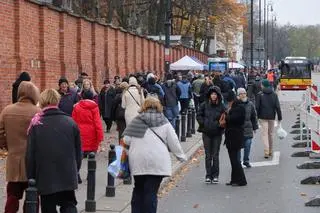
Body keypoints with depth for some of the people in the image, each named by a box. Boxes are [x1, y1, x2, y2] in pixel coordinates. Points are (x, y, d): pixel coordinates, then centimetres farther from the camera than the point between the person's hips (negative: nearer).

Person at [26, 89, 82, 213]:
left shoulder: (36, 124, -7)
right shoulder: (70, 122, 0)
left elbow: (30, 154, -5)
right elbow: (78, 151, 6)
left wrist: (31, 177, 5)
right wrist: (75, 170, 19)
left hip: (45, 177, -1)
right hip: (68, 176, 2)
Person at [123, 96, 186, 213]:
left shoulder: (136, 121, 3)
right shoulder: (164, 123, 2)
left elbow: (126, 140, 1)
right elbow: (174, 142, 5)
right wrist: (181, 156, 19)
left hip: (137, 161, 2)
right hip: (157, 162, -2)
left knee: (138, 190, 17)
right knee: (151, 192, -1)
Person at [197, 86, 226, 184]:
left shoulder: (221, 107, -2)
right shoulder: (204, 105, 1)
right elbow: (199, 115, 8)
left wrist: (219, 125, -14)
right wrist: (203, 123, -6)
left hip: (217, 133, -1)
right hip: (206, 133, 1)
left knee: (215, 155, 2)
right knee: (208, 155, 5)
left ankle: (215, 176, 10)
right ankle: (208, 176, 10)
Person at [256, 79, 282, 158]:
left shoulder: (260, 95, -6)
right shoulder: (274, 95, 4)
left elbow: (257, 107, -8)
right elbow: (277, 107, 1)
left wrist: (256, 116, 1)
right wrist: (279, 117, 4)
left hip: (263, 117, -4)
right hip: (271, 117, 4)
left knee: (264, 134, -4)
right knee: (271, 134, 15)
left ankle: (266, 152, -16)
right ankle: (270, 151, 24)